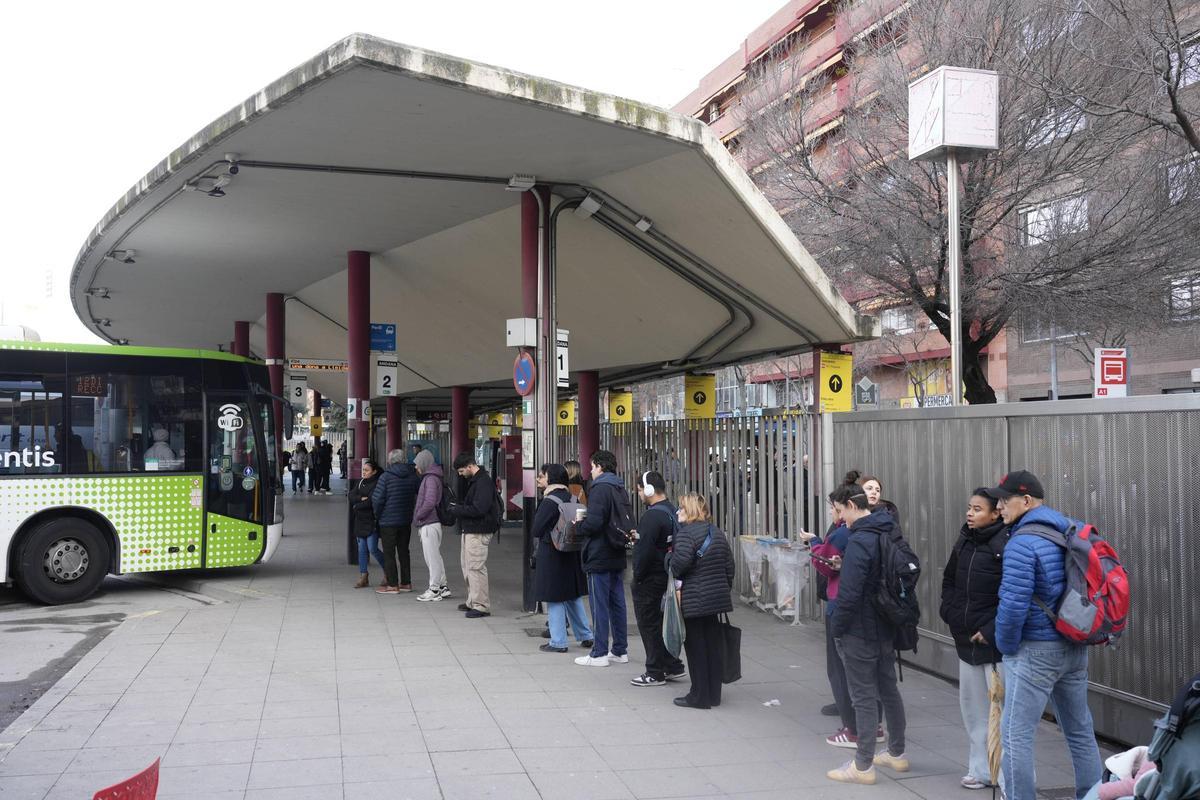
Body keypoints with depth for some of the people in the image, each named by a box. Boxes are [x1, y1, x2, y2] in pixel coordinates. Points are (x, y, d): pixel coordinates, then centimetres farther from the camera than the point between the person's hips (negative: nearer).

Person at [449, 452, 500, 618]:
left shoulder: (484, 482, -17)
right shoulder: (472, 480, 15)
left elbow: (478, 509, -24)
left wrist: (457, 510, -15)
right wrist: (458, 507, 4)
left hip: (478, 532, -11)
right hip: (469, 530, 11)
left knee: (476, 567, -8)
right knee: (467, 567, 16)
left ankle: (481, 606, -3)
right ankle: (473, 601, 26)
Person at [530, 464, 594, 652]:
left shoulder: (549, 501, -16)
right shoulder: (570, 497, 6)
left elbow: (536, 530, -13)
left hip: (551, 554, -7)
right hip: (571, 552, 8)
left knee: (554, 599, 1)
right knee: (574, 596, 17)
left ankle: (558, 642, 5)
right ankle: (586, 636, 22)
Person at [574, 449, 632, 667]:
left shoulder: (600, 489, -15)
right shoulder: (620, 489, 13)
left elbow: (593, 523, -24)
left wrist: (578, 524, -3)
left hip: (599, 557, -9)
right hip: (617, 557, 9)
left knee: (599, 606, -3)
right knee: (617, 604, 13)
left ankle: (599, 654, 2)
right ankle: (620, 650, 19)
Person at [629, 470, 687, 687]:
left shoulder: (652, 516, -21)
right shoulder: (672, 511, 9)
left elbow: (645, 549, -24)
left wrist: (637, 576, -14)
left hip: (649, 579, -9)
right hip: (666, 576, 9)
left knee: (648, 625, 1)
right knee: (659, 622, 19)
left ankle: (655, 673, 9)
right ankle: (673, 666, 23)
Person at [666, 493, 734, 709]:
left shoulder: (686, 533, -12)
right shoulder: (717, 532, 12)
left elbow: (680, 562, -26)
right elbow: (729, 564, 13)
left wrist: (669, 557, -5)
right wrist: (725, 588, 20)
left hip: (693, 601, -7)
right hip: (717, 598, 7)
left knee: (696, 647, 1)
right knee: (713, 644, 12)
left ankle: (699, 696, 6)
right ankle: (714, 694, 19)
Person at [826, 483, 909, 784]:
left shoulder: (859, 540, -22)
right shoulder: (890, 533, 7)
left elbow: (849, 593, -25)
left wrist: (837, 627, -13)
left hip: (860, 632, -9)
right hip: (887, 628, 9)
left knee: (864, 697, -1)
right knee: (889, 689, 18)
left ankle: (863, 766, 7)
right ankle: (896, 753, 31)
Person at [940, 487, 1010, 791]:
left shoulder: (1006, 546, -15)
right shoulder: (964, 542, 9)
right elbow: (949, 579, 23)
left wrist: (992, 631, -18)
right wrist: (949, 612, 11)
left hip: (995, 641, -8)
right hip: (966, 640, 8)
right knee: (972, 707, 15)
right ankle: (981, 769, 28)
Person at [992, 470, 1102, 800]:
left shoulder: (1022, 543, -18)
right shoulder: (1074, 531, 7)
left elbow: (1013, 604, -22)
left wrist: (1006, 645, -7)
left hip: (1035, 652, -8)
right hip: (1076, 648, 9)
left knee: (1016, 735, -2)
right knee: (1080, 730, 18)